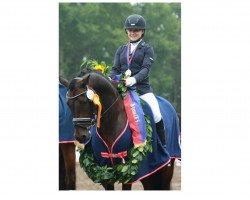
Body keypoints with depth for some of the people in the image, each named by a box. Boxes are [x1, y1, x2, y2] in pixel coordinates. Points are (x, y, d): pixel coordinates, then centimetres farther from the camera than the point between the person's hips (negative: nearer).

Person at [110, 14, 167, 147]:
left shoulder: (147, 49, 7)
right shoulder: (121, 50, 20)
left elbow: (145, 69, -8)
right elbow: (115, 69, 10)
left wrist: (134, 79, -29)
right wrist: (110, 80, -14)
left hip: (142, 88, -4)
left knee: (156, 116, -21)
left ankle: (163, 147, -9)